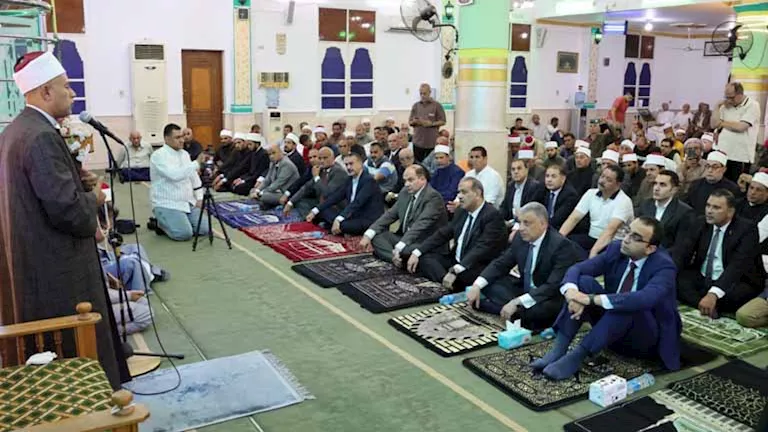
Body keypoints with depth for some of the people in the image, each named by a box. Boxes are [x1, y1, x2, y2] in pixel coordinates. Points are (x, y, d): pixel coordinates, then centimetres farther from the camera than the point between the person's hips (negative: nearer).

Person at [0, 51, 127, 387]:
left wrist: (76, 180, 5)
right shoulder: (42, 137, -22)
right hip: (56, 268, -10)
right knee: (78, 347, 4)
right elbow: (66, 210, -26)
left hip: (28, 262, 10)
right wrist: (93, 199, -7)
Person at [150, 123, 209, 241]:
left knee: (204, 229, -7)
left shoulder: (184, 153, 11)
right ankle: (162, 224, 8)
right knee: (184, 233, -22)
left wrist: (200, 198, 5)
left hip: (188, 203, 7)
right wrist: (196, 163, -33)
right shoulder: (159, 155, -14)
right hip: (167, 205, -7)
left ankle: (177, 221, 18)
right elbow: (175, 175, -31)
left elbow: (194, 176, 16)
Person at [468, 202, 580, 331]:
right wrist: (476, 286, -12)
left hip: (550, 300, -7)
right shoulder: (521, 237, -3)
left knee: (538, 309, -39)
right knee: (487, 281, -6)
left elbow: (553, 287, -30)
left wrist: (517, 303, -36)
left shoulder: (562, 245, -23)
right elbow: (500, 264, 5)